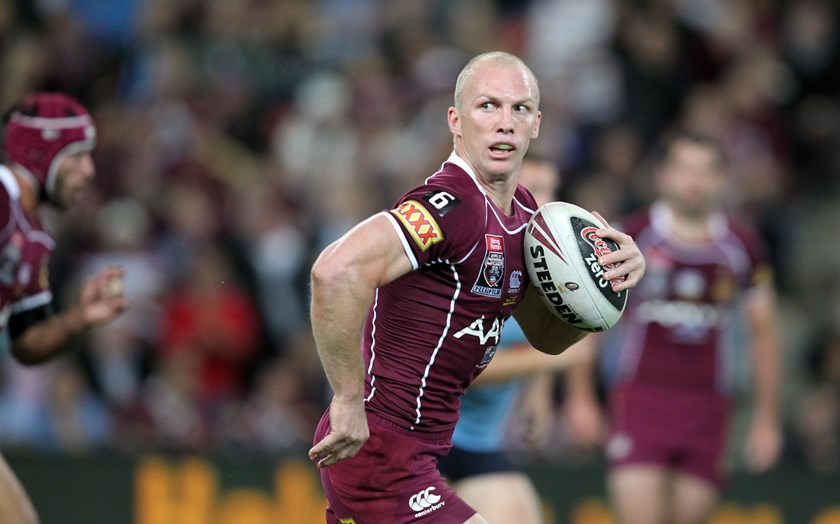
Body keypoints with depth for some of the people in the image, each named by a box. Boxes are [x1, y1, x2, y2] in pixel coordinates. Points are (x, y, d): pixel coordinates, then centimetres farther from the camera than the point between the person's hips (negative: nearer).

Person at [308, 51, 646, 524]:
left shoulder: (522, 212, 9)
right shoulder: (453, 205, -22)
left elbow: (547, 334, 18)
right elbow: (337, 271, -36)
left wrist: (613, 273, 0)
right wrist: (349, 400, -29)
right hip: (381, 459, -10)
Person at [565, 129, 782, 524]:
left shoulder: (742, 246, 7)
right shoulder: (632, 237, -2)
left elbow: (763, 332, 15)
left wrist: (767, 418, 12)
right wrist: (580, 399, -1)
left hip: (707, 406, 3)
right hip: (640, 398, -3)